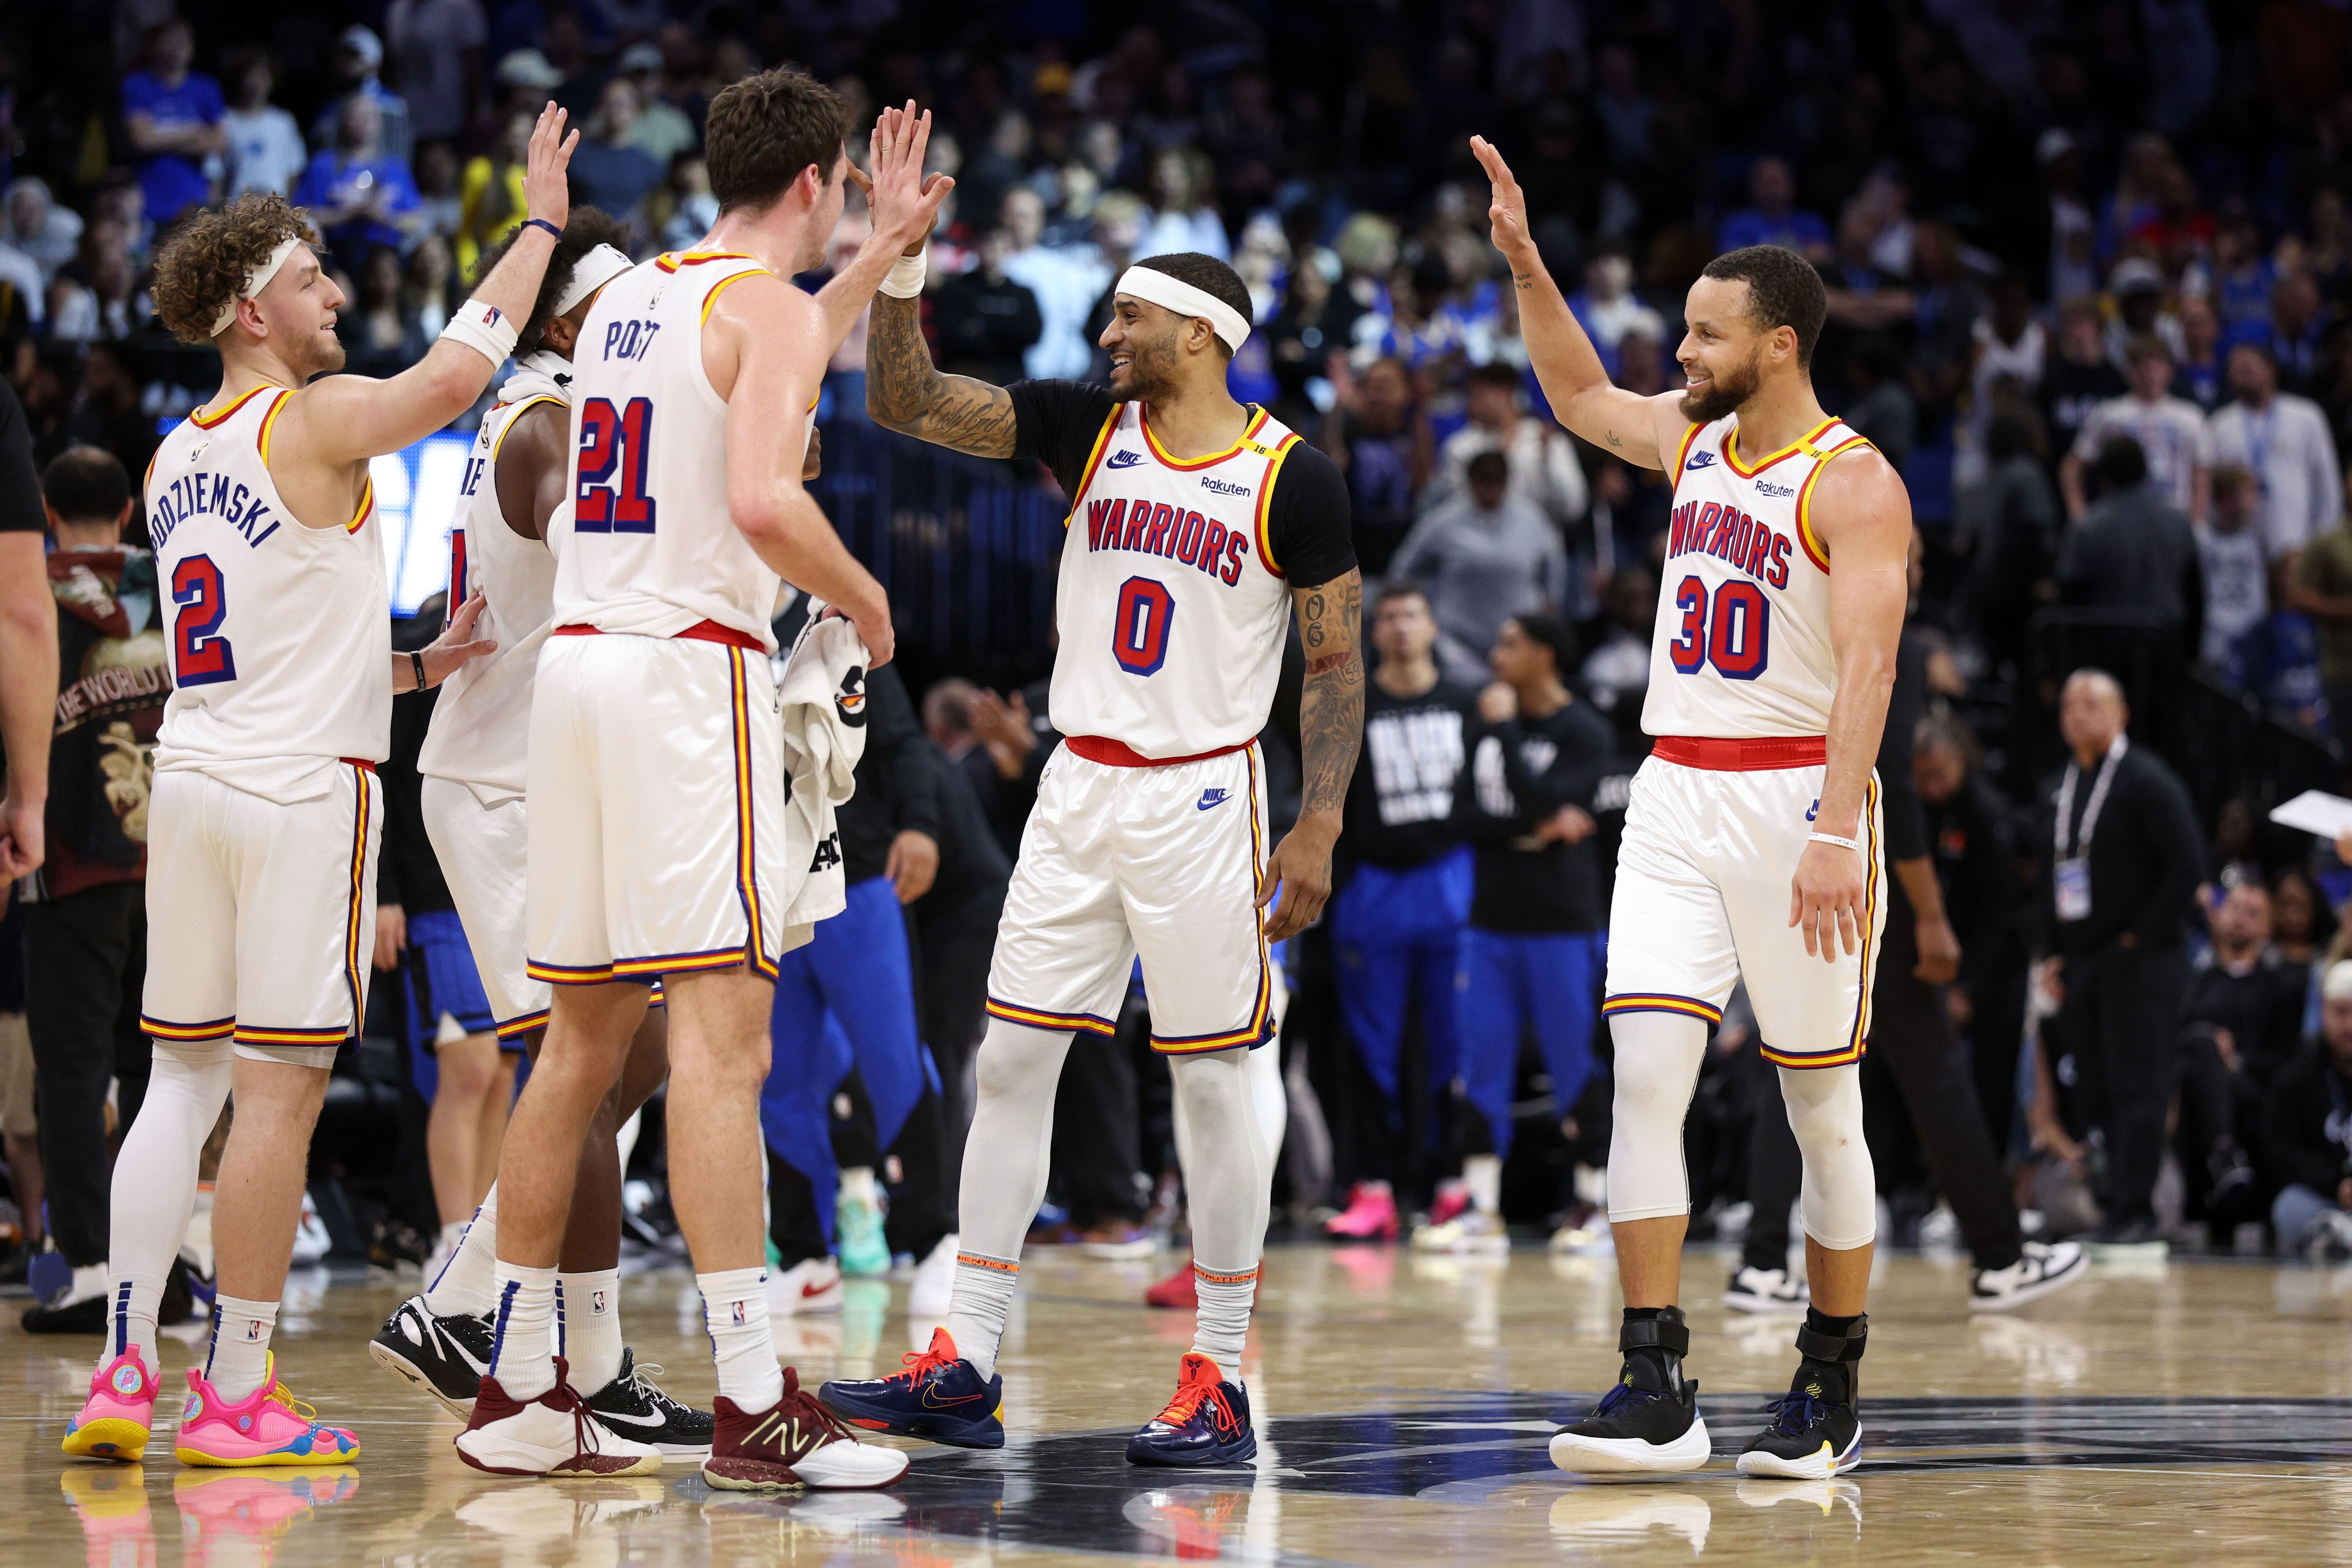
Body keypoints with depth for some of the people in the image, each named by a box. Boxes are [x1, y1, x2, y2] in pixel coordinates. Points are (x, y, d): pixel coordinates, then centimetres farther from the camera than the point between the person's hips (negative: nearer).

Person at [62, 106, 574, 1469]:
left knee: (183, 1083, 11)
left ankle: (123, 1375, 8)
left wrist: (416, 666, 21)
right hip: (301, 790, -8)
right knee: (278, 1094, -4)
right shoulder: (316, 421, -8)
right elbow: (455, 373, -22)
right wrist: (540, 225, -10)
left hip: (192, 779, 8)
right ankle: (237, 1398, -3)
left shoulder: (174, 461, 16)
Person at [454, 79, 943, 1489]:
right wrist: (863, 598, -4)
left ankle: (521, 1395, 15)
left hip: (578, 663, 8)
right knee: (724, 1038, -12)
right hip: (692, 668, -8)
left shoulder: (628, 297, 20)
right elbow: (764, 499, -21)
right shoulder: (770, 303, -6)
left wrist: (883, 253, 42)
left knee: (584, 1038, 12)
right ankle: (754, 1409, -16)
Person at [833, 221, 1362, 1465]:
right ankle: (963, 1372, 6)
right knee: (1010, 1061, 2)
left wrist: (1319, 827, -10)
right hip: (1079, 790, 5)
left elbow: (1336, 663, -4)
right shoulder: (1088, 428, 4)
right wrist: (900, 269, -15)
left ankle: (1218, 1387, 7)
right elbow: (905, 404, -2)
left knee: (1212, 1085, 0)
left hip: (1202, 797, -5)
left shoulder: (1290, 477, -7)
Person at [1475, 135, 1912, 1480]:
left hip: (1798, 799, -6)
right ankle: (1658, 1392, -9)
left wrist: (1835, 829, -30)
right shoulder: (1695, 440, 11)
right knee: (1646, 1077, -8)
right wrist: (1525, 259, 20)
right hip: (1676, 798, 6)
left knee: (1824, 1108, 4)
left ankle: (1832, 1393, 15)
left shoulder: (1854, 484, -10)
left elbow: (1866, 669, -20)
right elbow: (1581, 395, 31)